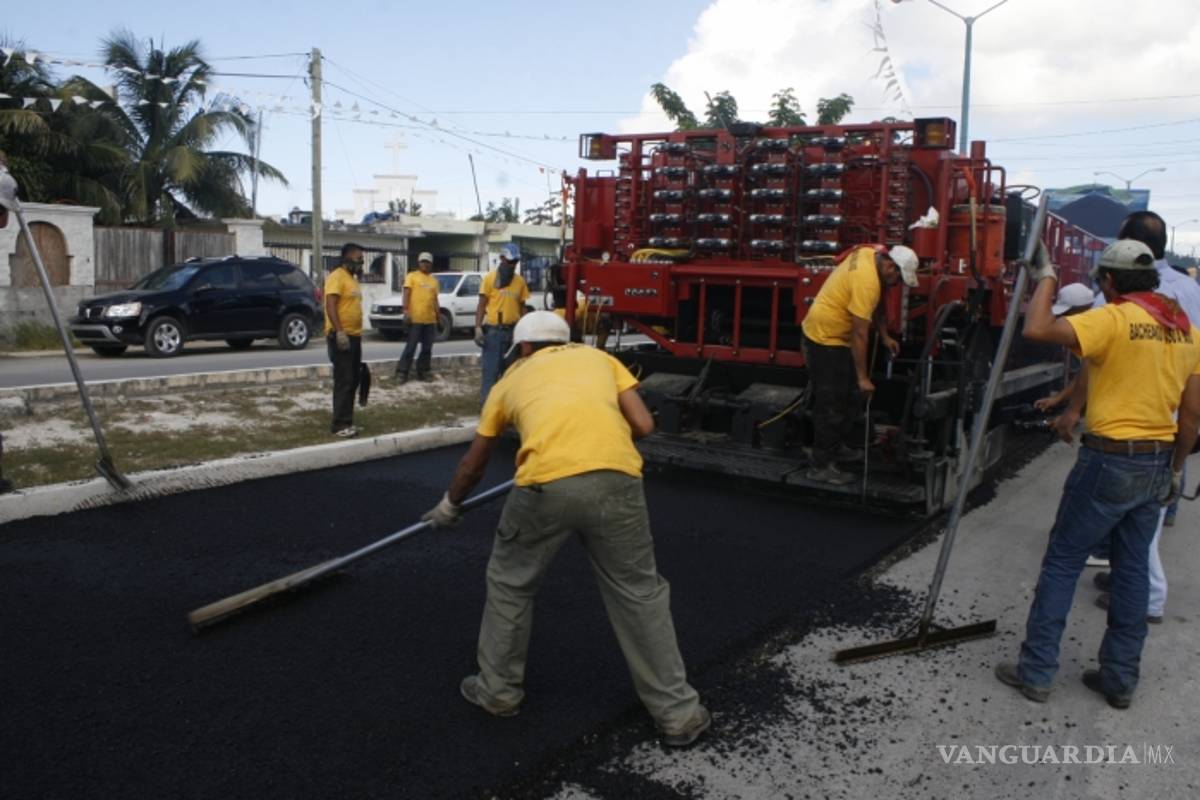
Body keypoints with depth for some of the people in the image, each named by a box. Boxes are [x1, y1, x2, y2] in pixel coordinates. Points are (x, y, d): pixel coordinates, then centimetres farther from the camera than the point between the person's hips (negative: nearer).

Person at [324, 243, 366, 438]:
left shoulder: (352, 278, 19)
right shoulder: (337, 277, -11)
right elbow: (330, 306, -20)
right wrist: (339, 332, -27)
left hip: (354, 336, 10)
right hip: (341, 337, -10)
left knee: (353, 380, 11)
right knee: (344, 381, -10)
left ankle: (347, 421, 18)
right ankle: (340, 424, -7)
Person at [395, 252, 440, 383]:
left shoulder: (434, 280, 18)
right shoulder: (412, 276, 3)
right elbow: (406, 293, -6)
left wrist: (438, 317, 17)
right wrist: (406, 310, -18)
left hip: (430, 319, 5)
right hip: (416, 318, -5)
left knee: (427, 348, 7)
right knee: (411, 347, -6)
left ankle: (423, 371, 16)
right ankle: (402, 372, -2)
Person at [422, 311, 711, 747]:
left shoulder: (511, 378, 30)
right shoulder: (599, 357, 29)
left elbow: (473, 464, 40)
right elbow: (643, 424, 17)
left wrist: (449, 505, 58)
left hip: (545, 484, -1)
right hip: (615, 479, 1)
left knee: (509, 585, 24)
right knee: (640, 592, 16)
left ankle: (498, 691, 39)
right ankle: (679, 713, 25)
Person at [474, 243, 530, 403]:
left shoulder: (520, 281, 10)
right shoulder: (490, 278, 0)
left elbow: (521, 306, 14)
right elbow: (482, 305, 0)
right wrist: (478, 327, -11)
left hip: (513, 331, 4)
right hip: (493, 330, -4)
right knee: (490, 368, -4)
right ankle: (486, 401, 0)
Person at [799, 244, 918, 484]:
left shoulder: (870, 255, 2)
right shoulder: (867, 281, -28)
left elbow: (875, 303, 17)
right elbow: (860, 334, -26)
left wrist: (885, 336, 15)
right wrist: (862, 378, -22)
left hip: (833, 334, 10)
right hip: (825, 337, -10)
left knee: (842, 398, 20)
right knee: (831, 404, -6)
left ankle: (836, 446, 34)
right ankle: (821, 465, 0)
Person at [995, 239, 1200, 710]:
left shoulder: (1113, 319, -15)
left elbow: (1037, 331, -28)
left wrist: (1046, 278, -12)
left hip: (1109, 462, -7)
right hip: (1157, 466, 7)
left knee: (1061, 564, 3)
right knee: (1133, 572, 15)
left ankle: (1036, 672, 10)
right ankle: (1120, 679, 25)